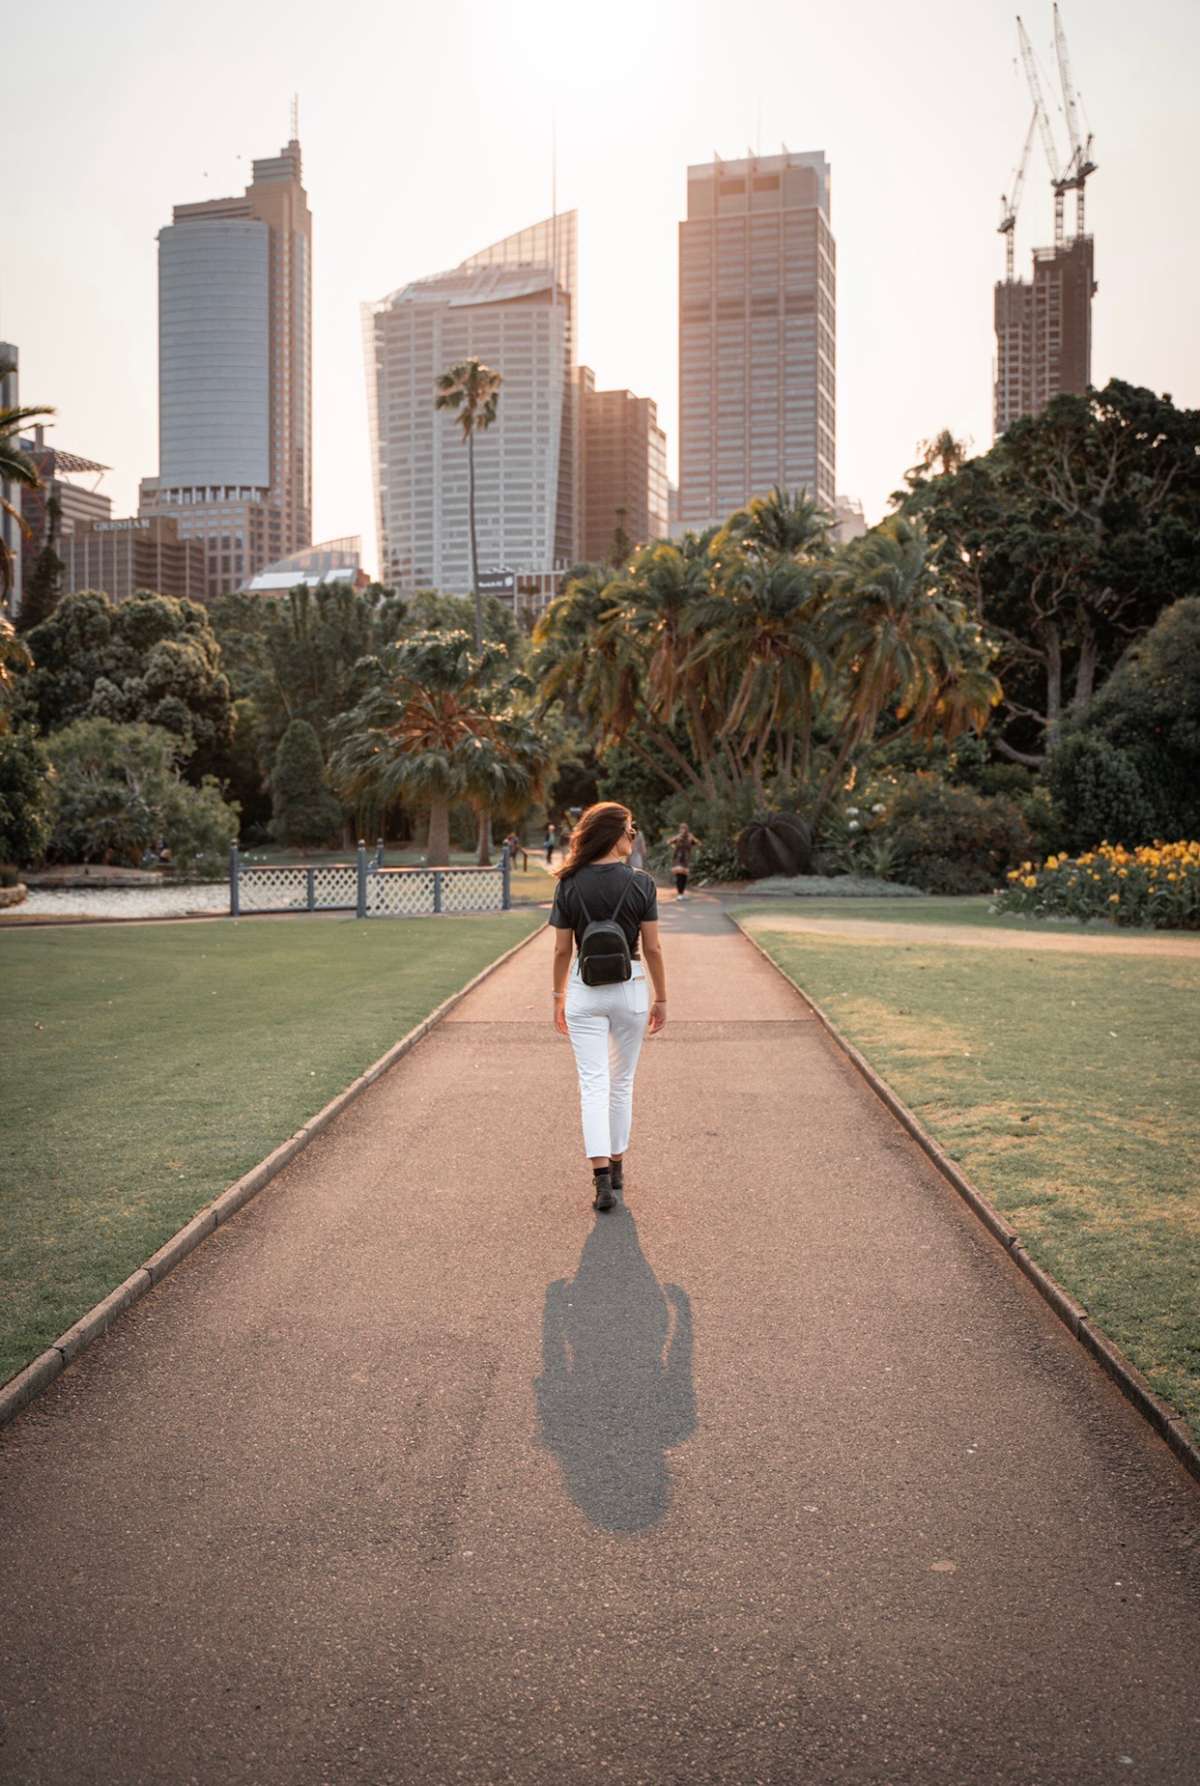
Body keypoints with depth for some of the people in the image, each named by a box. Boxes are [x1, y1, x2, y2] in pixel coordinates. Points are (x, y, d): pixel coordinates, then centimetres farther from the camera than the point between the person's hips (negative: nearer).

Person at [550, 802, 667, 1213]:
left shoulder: (569, 885, -5)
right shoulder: (640, 883, -9)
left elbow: (562, 950, -1)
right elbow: (652, 949, -6)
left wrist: (559, 998, 11)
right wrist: (661, 999, 4)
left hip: (584, 990, 0)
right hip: (629, 988, 0)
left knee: (593, 1084, 0)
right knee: (622, 1082, 15)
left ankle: (602, 1178, -9)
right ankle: (617, 1166, 26)